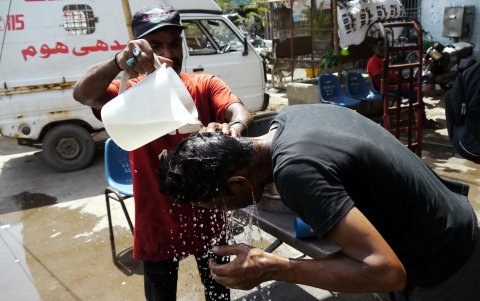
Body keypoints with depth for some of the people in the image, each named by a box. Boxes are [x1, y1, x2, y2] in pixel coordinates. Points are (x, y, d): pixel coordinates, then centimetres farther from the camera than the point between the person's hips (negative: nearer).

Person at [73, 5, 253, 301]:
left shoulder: (206, 85, -4)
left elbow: (240, 112, -21)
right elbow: (82, 94, -25)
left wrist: (233, 128, -46)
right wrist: (118, 62, -45)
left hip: (207, 218, 1)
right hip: (157, 225, -1)